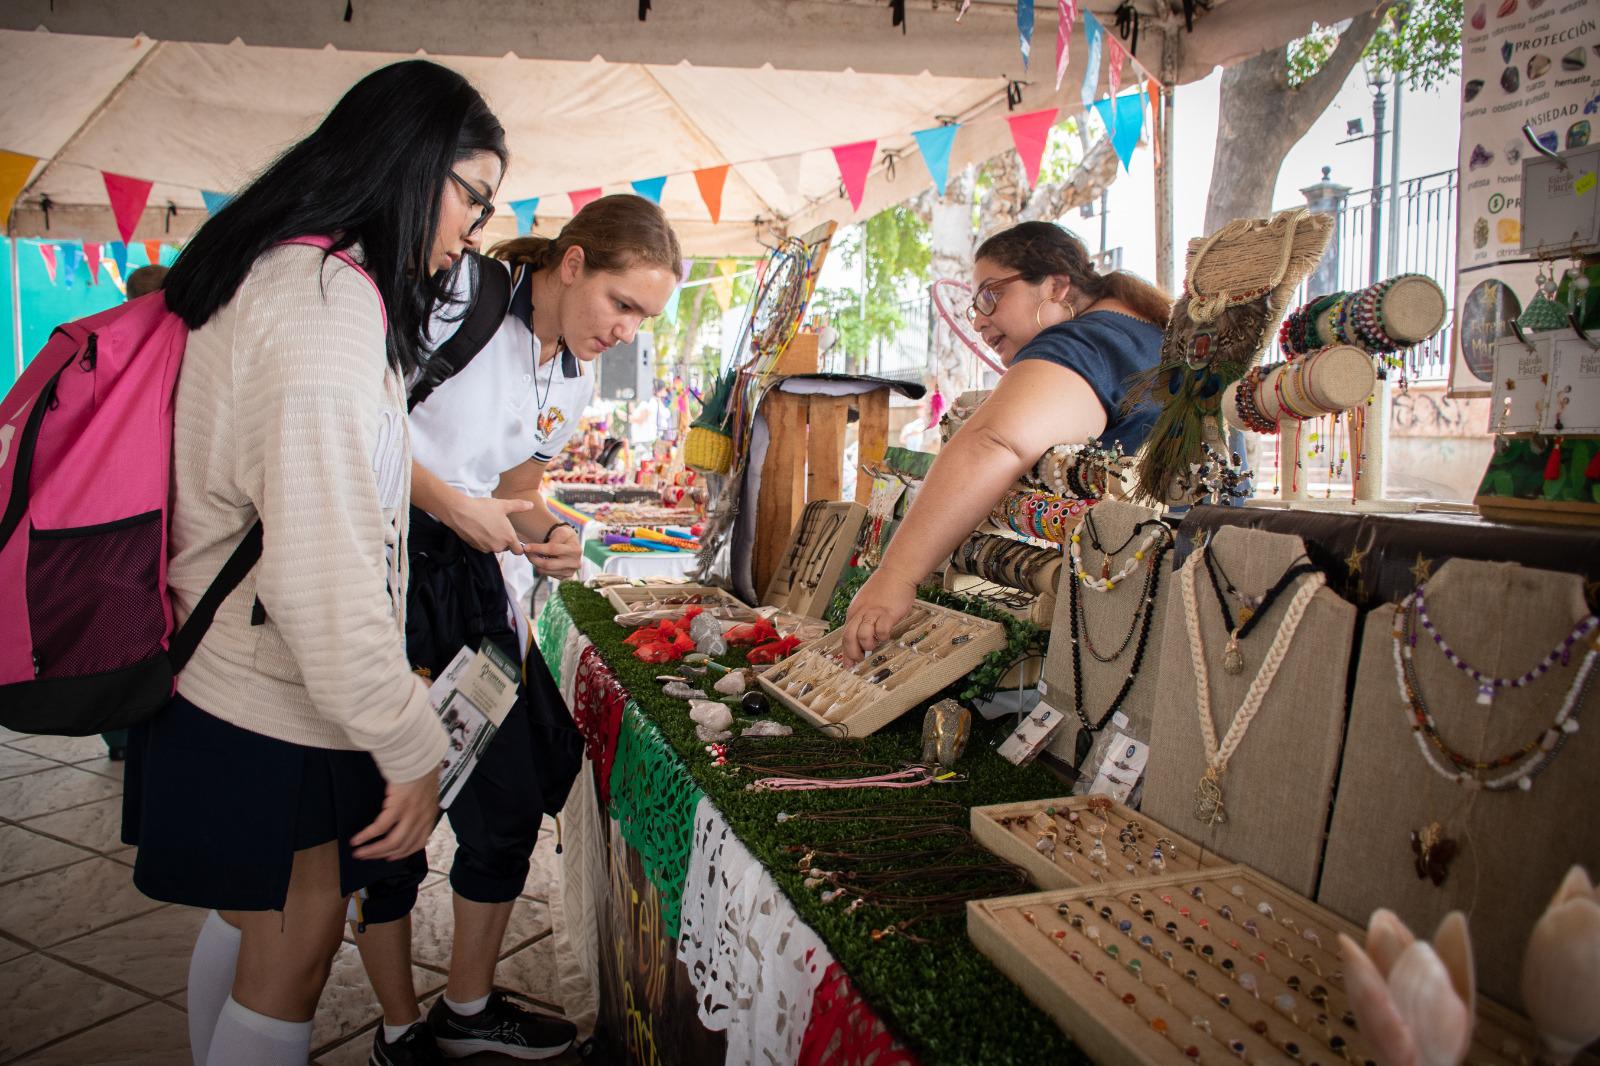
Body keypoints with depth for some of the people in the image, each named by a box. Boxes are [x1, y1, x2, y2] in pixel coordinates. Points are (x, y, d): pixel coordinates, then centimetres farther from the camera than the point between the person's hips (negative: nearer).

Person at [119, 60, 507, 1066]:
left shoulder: (276, 273, 12)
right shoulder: (326, 298, -22)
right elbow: (324, 566, -27)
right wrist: (411, 747, -20)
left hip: (219, 677, 10)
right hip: (269, 708, -10)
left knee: (248, 915, 23)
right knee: (296, 949, 7)